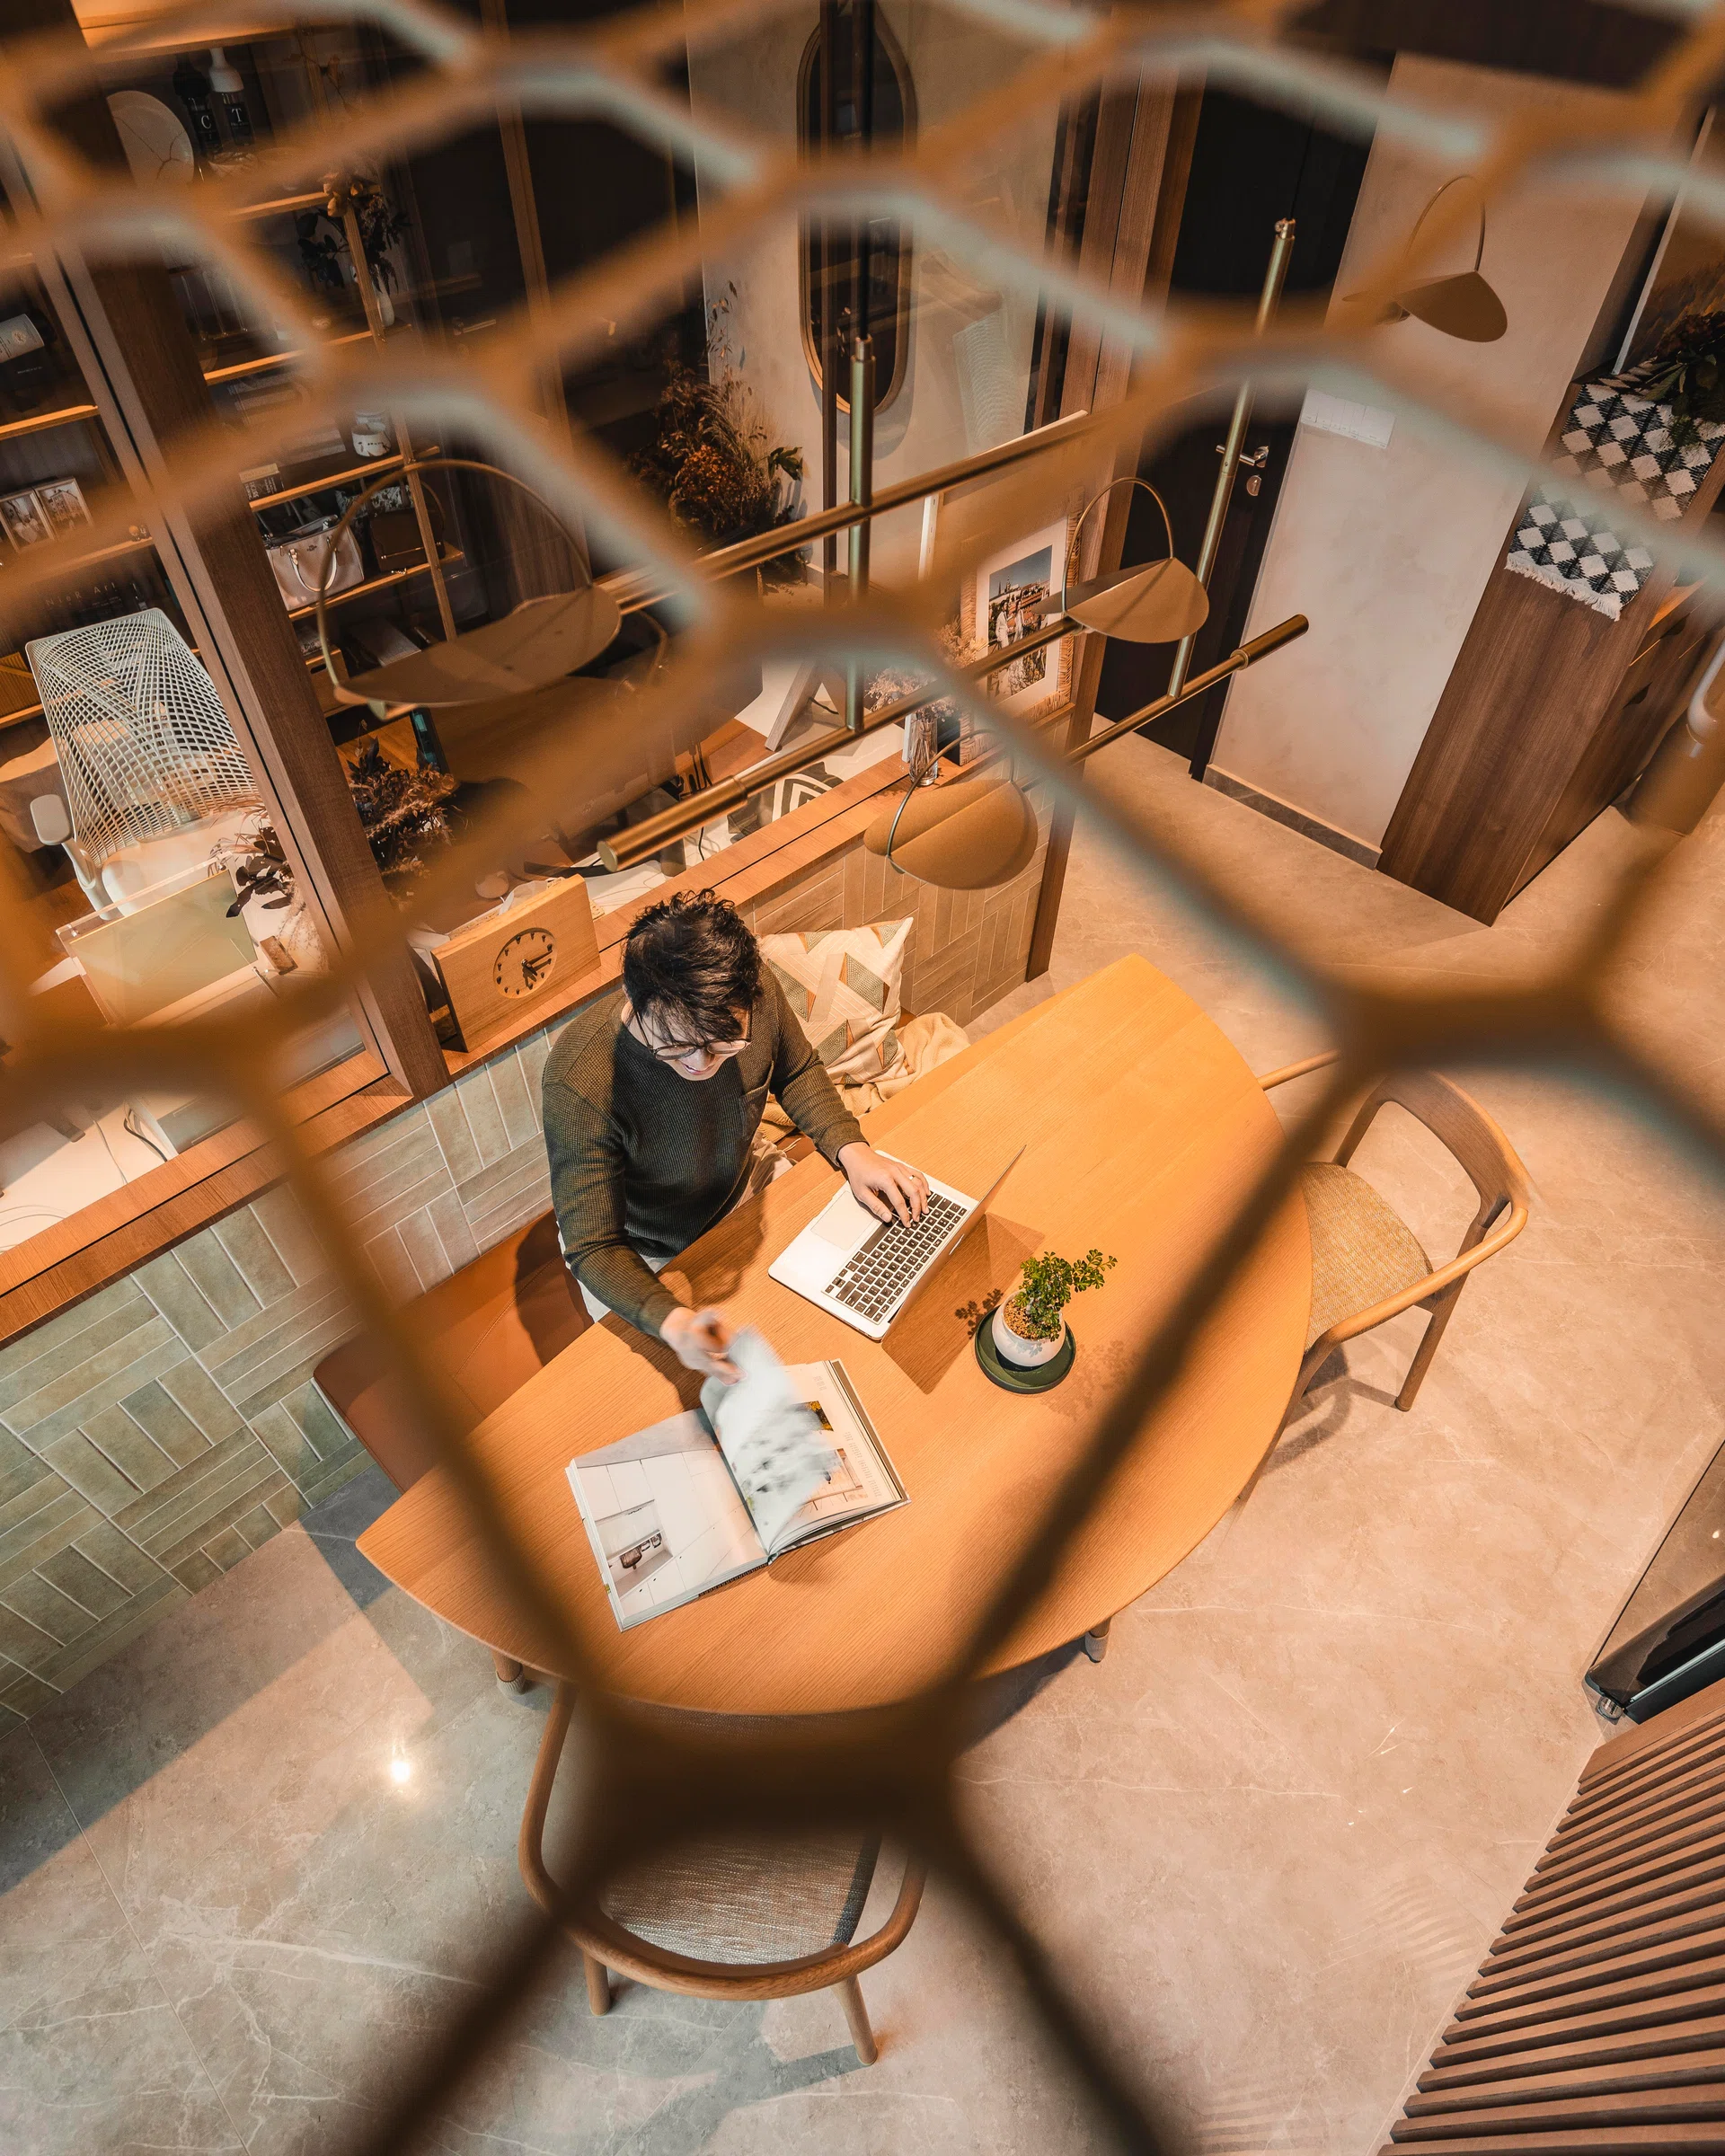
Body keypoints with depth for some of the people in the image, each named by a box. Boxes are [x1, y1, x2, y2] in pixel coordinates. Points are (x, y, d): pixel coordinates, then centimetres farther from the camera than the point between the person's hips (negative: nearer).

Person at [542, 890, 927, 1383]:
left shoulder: (756, 991, -28)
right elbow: (594, 1248, -33)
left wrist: (850, 1148, -21)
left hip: (735, 1203, 4)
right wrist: (673, 1324, -51)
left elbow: (797, 1071, -4)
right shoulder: (578, 1084, -41)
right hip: (644, 1257, -3)